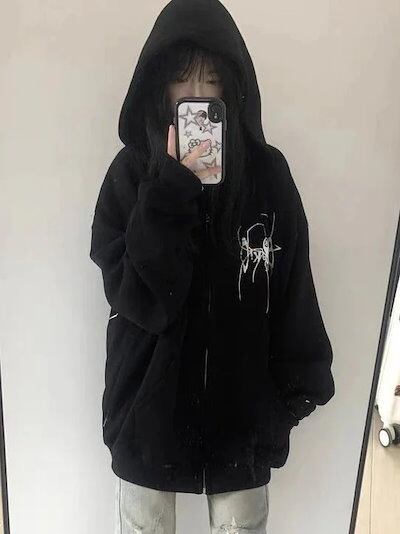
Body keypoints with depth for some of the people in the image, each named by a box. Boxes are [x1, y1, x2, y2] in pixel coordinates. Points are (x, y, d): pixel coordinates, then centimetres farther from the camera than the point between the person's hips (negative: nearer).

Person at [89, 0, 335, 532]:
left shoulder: (268, 172, -7)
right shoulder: (132, 170, -10)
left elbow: (294, 291, -2)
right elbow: (136, 297, -18)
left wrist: (297, 386, 2)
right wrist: (173, 191, -26)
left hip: (241, 403, 1)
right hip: (150, 402, 0)